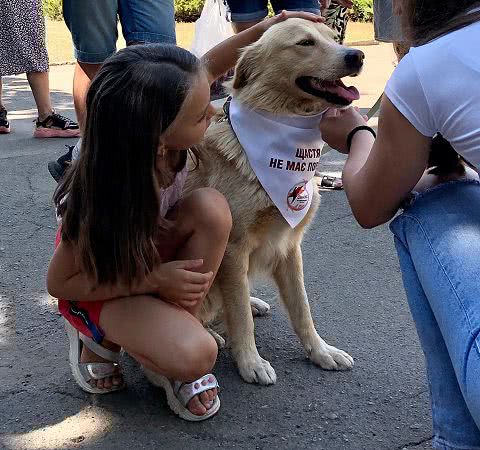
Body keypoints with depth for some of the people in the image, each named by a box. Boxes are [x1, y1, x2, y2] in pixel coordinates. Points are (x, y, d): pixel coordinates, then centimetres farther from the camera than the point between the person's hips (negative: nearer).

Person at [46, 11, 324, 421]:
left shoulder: (160, 143, -23)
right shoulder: (105, 198, -38)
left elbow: (203, 69, -1)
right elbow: (59, 282, -22)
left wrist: (260, 30, -11)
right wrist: (156, 280, -28)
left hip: (152, 257, 6)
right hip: (98, 285, -6)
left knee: (211, 206, -27)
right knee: (195, 355, -32)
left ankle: (173, 334, -11)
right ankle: (100, 338, 0)